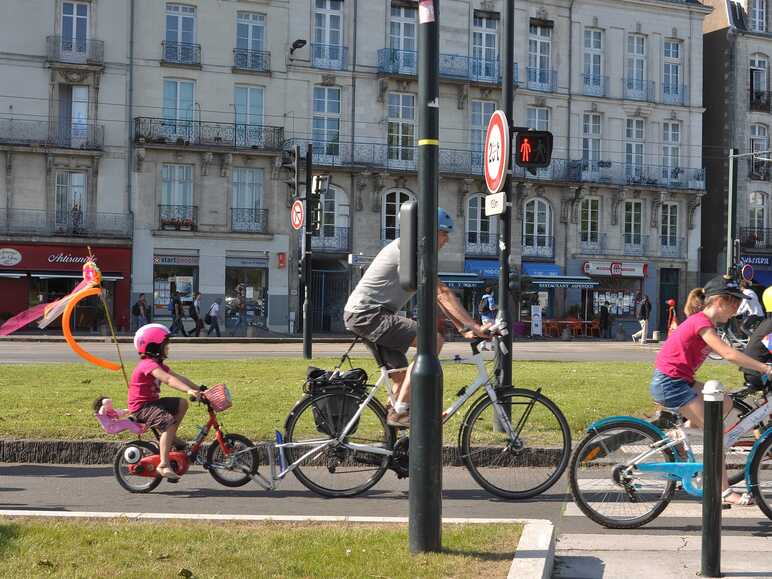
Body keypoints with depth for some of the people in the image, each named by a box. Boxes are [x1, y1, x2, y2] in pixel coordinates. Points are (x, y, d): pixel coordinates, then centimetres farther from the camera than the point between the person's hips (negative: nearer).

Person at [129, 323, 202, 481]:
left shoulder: (158, 364, 13)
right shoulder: (149, 364, -21)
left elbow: (178, 377, 8)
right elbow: (169, 380, -35)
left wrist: (198, 390, 1)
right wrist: (189, 390, -46)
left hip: (152, 401, 10)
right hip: (141, 407, -10)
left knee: (182, 403, 5)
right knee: (169, 422, -28)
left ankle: (170, 438, 12)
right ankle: (163, 465, -28)